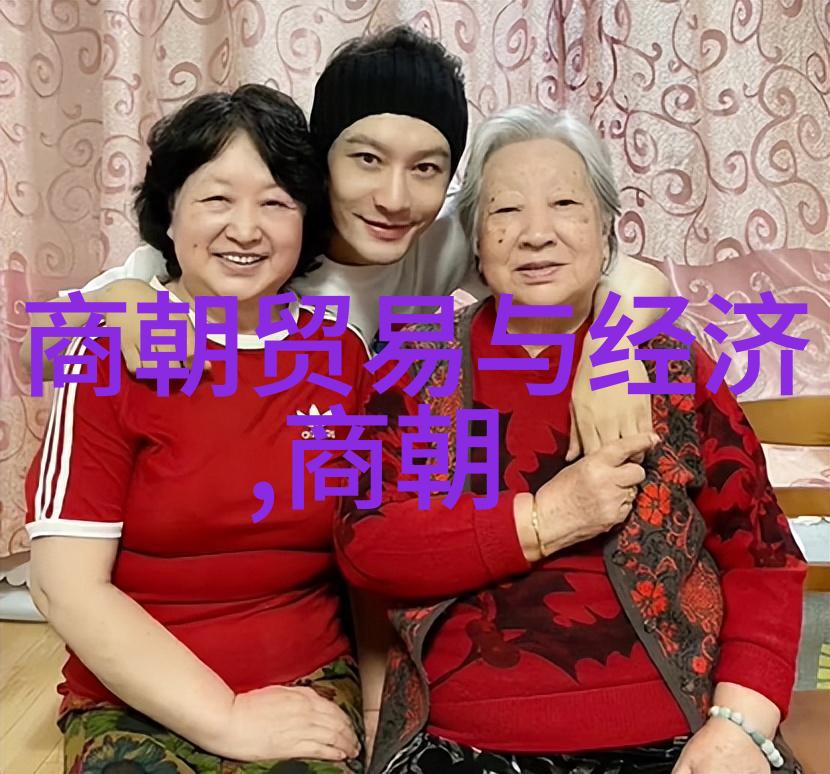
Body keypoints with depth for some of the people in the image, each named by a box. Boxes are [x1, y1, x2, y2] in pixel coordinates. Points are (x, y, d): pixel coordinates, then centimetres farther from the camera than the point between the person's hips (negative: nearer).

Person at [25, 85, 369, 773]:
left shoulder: (343, 356, 1)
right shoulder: (112, 355, -6)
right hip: (136, 704, -1)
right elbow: (66, 584, -10)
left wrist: (377, 714, -5)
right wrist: (226, 718, -15)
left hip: (313, 695, 2)